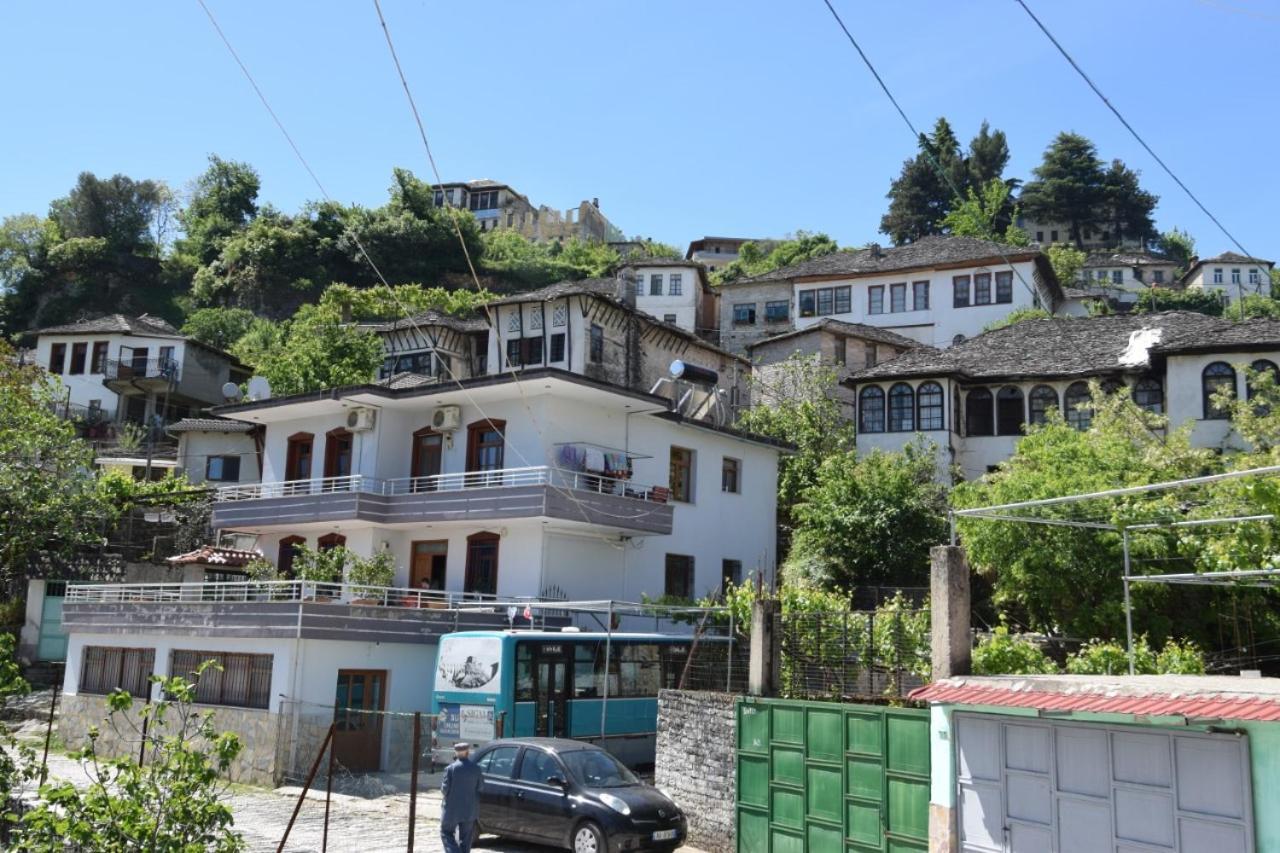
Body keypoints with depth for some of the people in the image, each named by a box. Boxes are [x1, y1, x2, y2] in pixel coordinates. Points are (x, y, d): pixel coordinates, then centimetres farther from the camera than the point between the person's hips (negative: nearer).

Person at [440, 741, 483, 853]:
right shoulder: (476, 768, -4)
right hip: (470, 810, 4)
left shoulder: (451, 768, -15)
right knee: (466, 839, 13)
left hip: (452, 808, -3)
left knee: (446, 833, 12)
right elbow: (479, 788, 1)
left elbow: (445, 789, -13)